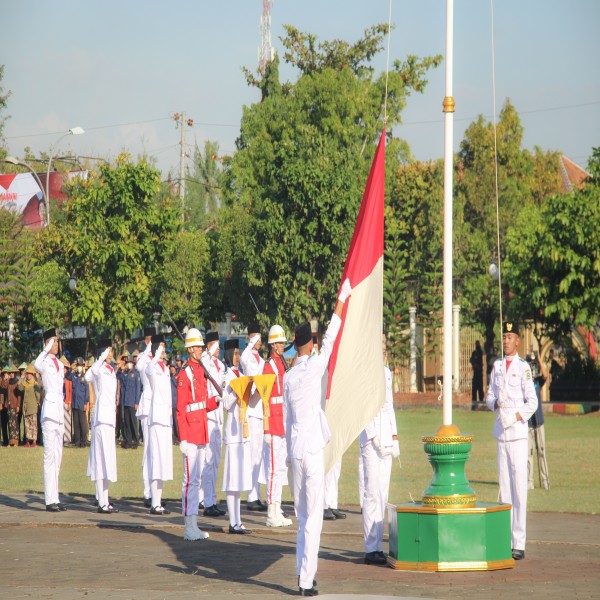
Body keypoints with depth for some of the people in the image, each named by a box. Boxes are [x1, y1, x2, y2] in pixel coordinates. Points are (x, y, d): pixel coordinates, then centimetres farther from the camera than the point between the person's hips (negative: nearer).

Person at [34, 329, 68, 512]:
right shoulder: (45, 362, -6)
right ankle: (50, 500, -12)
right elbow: (36, 365, -32)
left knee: (57, 457, 9)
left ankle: (55, 498, 13)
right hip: (49, 411, -8)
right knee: (50, 456, -10)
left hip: (59, 412, 8)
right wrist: (46, 350, -32)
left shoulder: (60, 365, 18)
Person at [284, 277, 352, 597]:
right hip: (311, 448, -6)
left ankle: (303, 574, 12)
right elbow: (331, 339, -4)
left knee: (302, 515, 12)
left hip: (295, 448, 6)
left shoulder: (287, 377, 10)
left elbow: (287, 418, 14)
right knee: (313, 516, -5)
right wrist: (341, 300, 4)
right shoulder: (313, 368, -7)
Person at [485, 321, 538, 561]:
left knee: (519, 487, -7)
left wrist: (516, 416, -16)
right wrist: (495, 403, -2)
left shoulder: (523, 367, -5)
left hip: (517, 431, -6)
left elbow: (532, 402, -5)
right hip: (500, 432, 6)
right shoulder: (497, 366, 13)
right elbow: (489, 396, 18)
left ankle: (519, 544, -7)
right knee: (504, 486, 8)